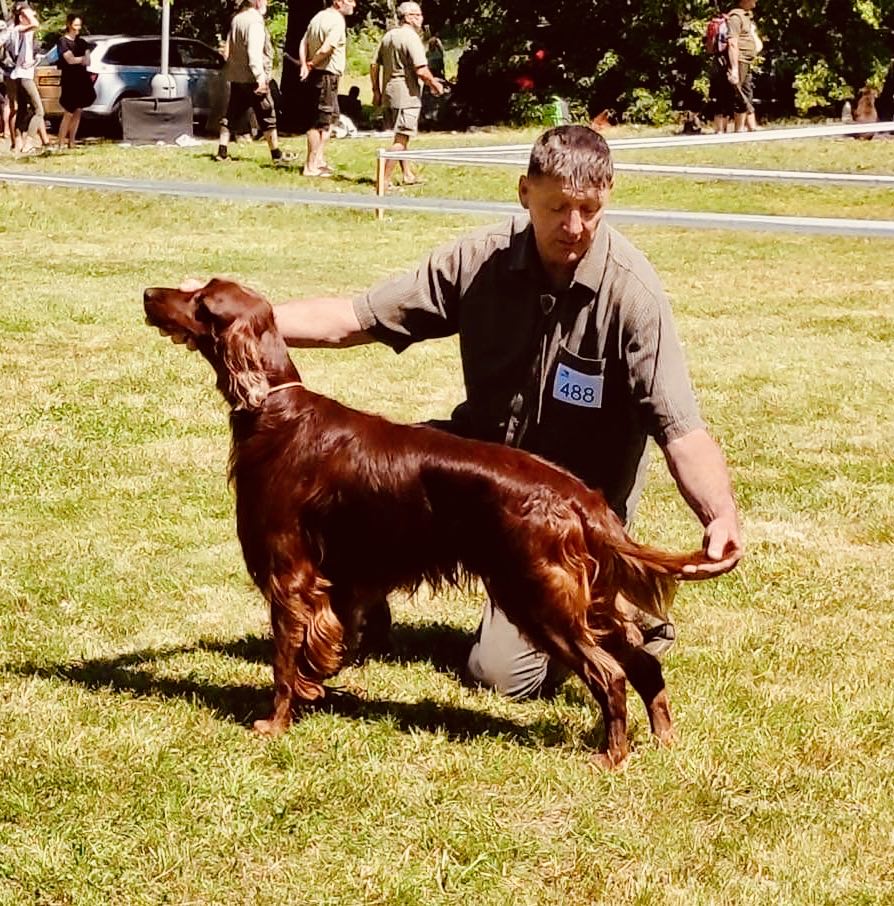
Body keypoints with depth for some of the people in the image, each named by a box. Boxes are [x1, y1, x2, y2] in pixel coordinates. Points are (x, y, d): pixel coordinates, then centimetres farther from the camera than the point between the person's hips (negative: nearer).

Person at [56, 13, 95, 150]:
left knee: (77, 112, 6)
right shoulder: (63, 41, -4)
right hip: (69, 80, -6)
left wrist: (76, 59, -14)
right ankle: (61, 144, -8)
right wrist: (82, 58, 0)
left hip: (82, 80, 6)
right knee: (69, 113, -10)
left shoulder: (82, 42, 15)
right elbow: (70, 59, -14)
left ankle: (71, 142, 11)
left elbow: (87, 61, 5)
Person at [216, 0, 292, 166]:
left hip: (236, 77, 8)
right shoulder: (255, 20, -16)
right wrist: (260, 76, -28)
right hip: (252, 78, -8)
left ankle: (222, 152, 7)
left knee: (232, 114, 10)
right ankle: (277, 155, 6)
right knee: (267, 117, 0)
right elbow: (255, 51, -24)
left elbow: (229, 48, 19)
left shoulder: (237, 19, 12)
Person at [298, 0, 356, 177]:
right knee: (321, 120, -4)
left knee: (332, 116, 20)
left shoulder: (319, 17, 12)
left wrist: (304, 65, -1)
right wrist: (312, 64, -10)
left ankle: (319, 159, 22)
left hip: (316, 75, 10)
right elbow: (326, 49, -26)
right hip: (327, 75, -10)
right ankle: (311, 167, 0)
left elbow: (303, 44, 10)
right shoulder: (337, 21, -17)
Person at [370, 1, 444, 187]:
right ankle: (384, 180, -10)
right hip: (407, 95, -9)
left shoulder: (388, 36, 11)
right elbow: (421, 71, -22)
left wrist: (376, 91, 19)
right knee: (400, 139, -6)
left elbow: (374, 65, 14)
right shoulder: (411, 37, -15)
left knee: (401, 137, 20)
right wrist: (435, 85, -5)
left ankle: (408, 176, 29)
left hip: (389, 94, 9)